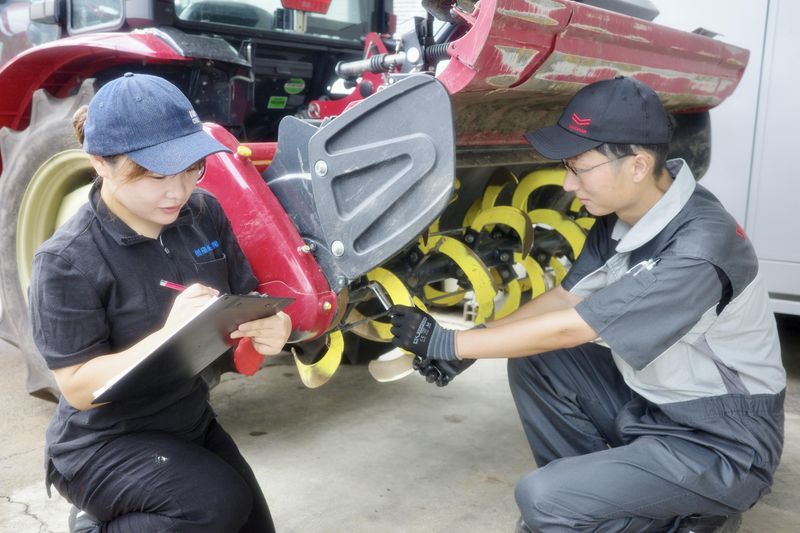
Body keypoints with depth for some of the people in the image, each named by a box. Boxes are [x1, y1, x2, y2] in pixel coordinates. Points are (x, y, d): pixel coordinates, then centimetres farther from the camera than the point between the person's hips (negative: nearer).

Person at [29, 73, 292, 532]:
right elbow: (77, 386, -23)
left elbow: (249, 297, 1)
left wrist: (271, 326, -25)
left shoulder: (205, 213, -8)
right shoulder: (68, 261, -23)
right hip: (103, 443, -6)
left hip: (191, 423, 7)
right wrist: (167, 336, -40)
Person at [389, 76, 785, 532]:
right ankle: (588, 490, 10)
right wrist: (470, 346, -7)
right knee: (531, 360, -4)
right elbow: (566, 297, 4)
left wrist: (450, 343, -19)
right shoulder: (622, 215, -5)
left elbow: (568, 329, -28)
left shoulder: (699, 248, -31)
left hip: (722, 444, -8)